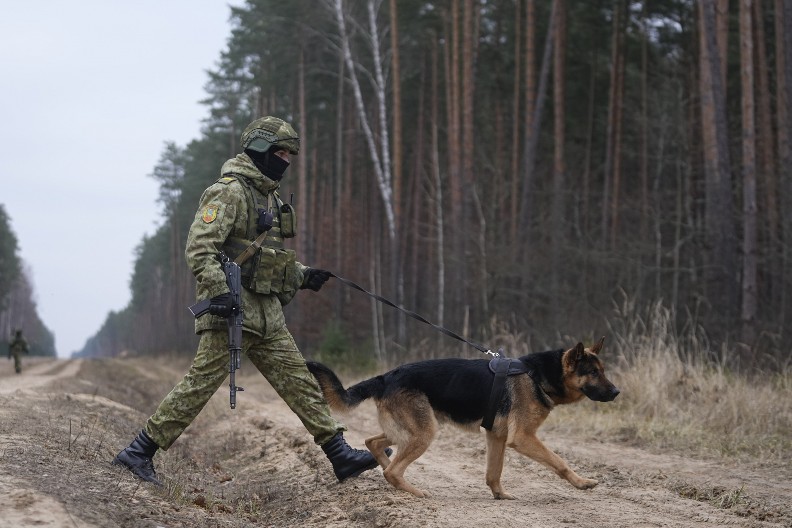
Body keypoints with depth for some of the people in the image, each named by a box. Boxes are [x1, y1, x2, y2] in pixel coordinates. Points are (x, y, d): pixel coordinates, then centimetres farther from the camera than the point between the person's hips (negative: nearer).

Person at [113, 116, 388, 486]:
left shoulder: (269, 197, 21)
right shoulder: (230, 191, -10)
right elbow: (199, 247, -20)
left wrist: (302, 276, 16)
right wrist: (218, 290, -30)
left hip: (267, 312, 9)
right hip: (232, 309, -9)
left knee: (298, 380, 7)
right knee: (203, 381, -9)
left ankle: (340, 455, 9)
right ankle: (138, 452, -2)